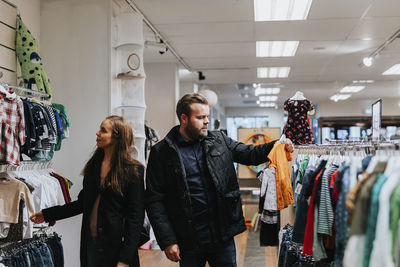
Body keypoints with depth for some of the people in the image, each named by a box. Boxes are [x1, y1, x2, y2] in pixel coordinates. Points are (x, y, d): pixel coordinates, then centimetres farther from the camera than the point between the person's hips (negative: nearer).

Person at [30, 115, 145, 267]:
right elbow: (83, 202, 15)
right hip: (90, 241, 5)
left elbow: (136, 216, -11)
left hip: (116, 243, -5)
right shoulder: (94, 165, 7)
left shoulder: (133, 171, -10)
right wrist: (48, 214, 14)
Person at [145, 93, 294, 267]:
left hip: (223, 234, 3)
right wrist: (167, 242, -12)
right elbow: (154, 200, -7)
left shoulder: (219, 140, 7)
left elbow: (248, 153, 12)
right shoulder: (162, 152, -6)